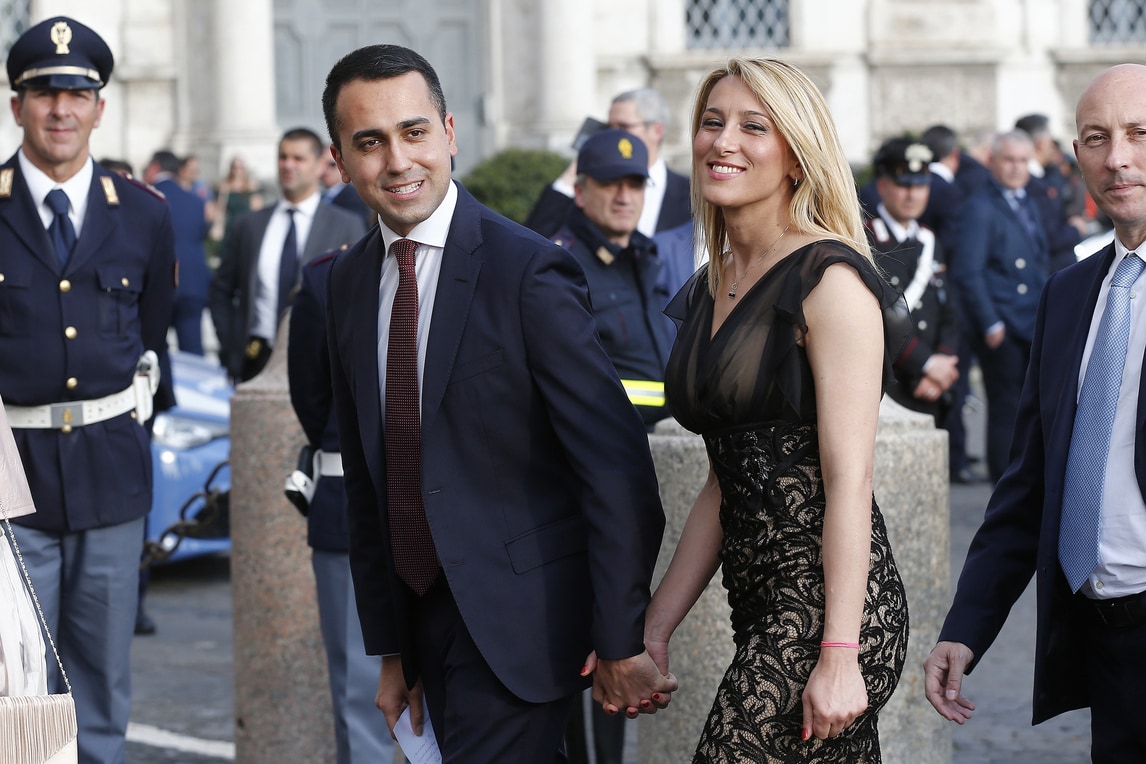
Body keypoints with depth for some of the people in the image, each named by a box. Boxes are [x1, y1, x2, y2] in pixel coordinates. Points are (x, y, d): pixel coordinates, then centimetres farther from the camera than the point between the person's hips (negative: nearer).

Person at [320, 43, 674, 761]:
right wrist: (391, 648, 15)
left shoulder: (531, 271, -15)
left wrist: (621, 642, -15)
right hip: (422, 614, 6)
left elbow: (615, 466, -15)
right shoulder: (349, 282, 7)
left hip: (516, 617, -6)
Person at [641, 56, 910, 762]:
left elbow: (849, 477, -15)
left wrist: (839, 656, -19)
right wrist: (654, 632, 14)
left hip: (831, 601, -8)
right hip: (761, 609, 8)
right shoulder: (710, 289, 15)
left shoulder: (830, 278, -9)